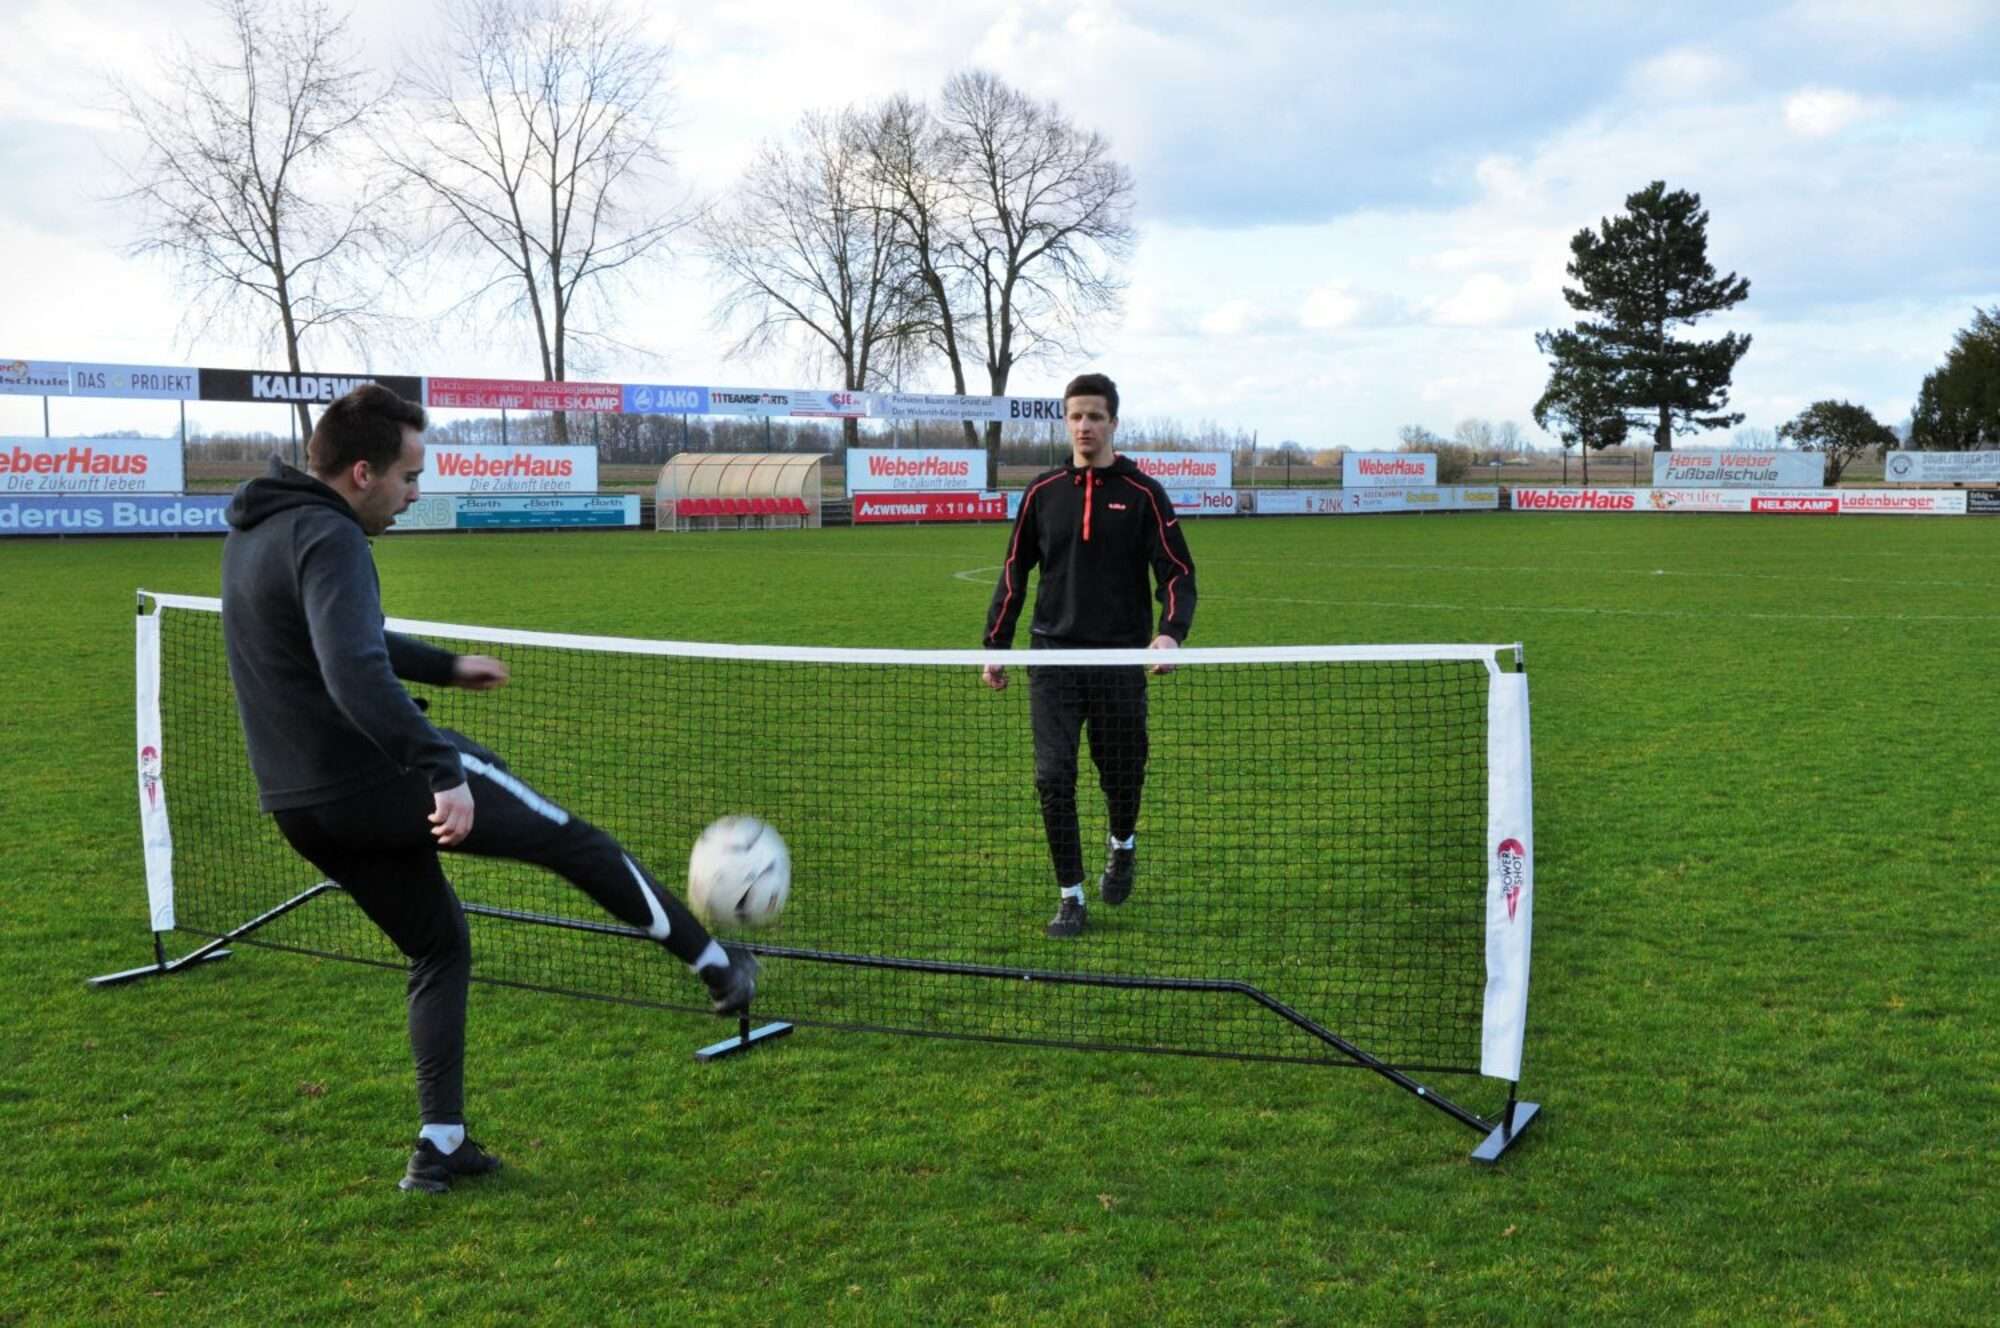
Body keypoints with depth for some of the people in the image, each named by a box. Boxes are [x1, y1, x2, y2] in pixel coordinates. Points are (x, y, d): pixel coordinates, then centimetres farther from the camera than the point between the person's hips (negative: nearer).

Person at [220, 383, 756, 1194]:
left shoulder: (255, 532, 13)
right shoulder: (328, 538, -19)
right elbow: (357, 678, -34)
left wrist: (446, 666, 36)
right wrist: (442, 772, -37)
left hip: (303, 809, 9)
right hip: (377, 781, -9)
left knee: (438, 949, 21)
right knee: (574, 841, 8)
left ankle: (440, 1147, 19)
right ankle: (717, 966, 20)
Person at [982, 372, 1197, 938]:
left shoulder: (1143, 493, -1)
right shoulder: (1043, 491, 6)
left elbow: (1177, 571, -4)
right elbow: (1014, 572, 13)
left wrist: (1170, 632, -22)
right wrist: (995, 645, 11)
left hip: (1120, 658, -1)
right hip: (1053, 657, 1)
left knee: (1120, 772, 10)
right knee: (1053, 777, -6)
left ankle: (1123, 845, 43)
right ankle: (1071, 898, 5)